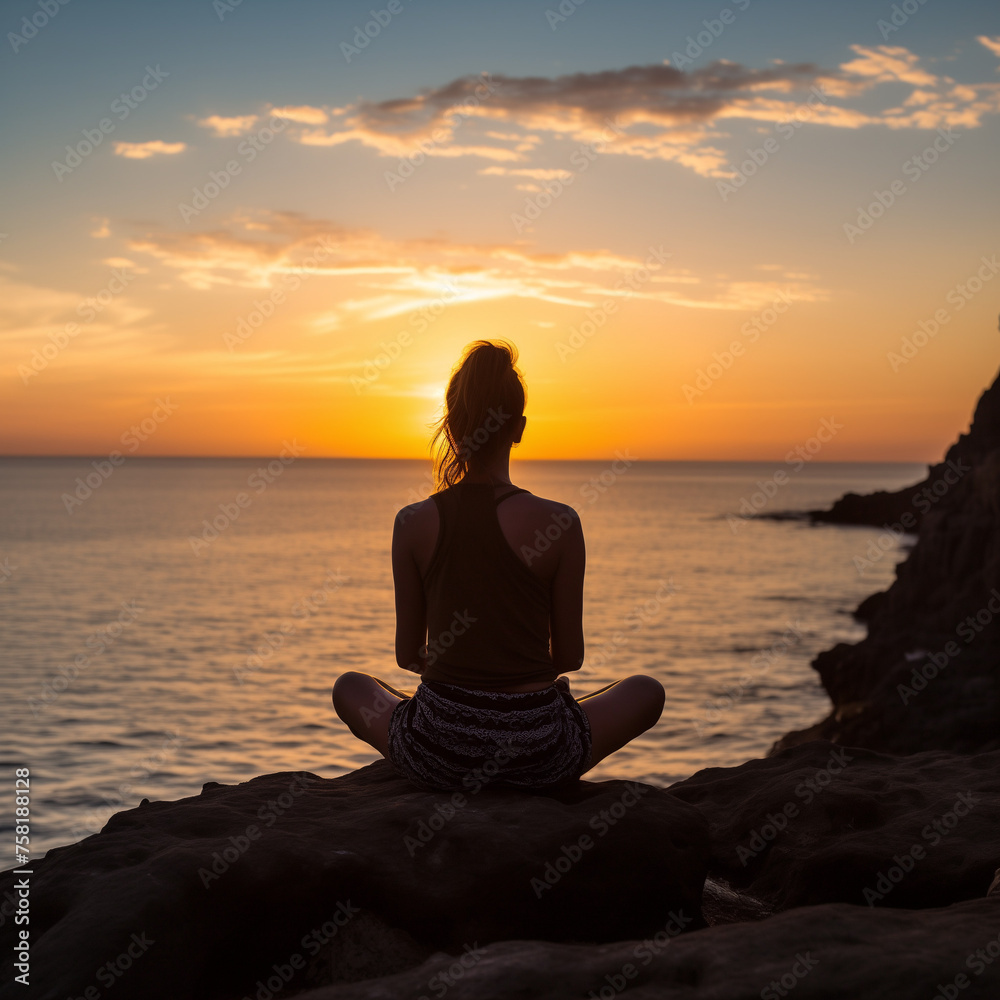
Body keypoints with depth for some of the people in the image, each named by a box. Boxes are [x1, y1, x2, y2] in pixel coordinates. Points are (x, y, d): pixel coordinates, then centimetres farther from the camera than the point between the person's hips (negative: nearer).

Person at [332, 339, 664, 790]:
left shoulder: (413, 523, -6)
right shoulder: (559, 523, -10)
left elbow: (407, 654, 3)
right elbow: (570, 656, -1)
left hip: (437, 752, 1)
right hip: (538, 754, -1)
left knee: (348, 686, 33)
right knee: (646, 690, 27)